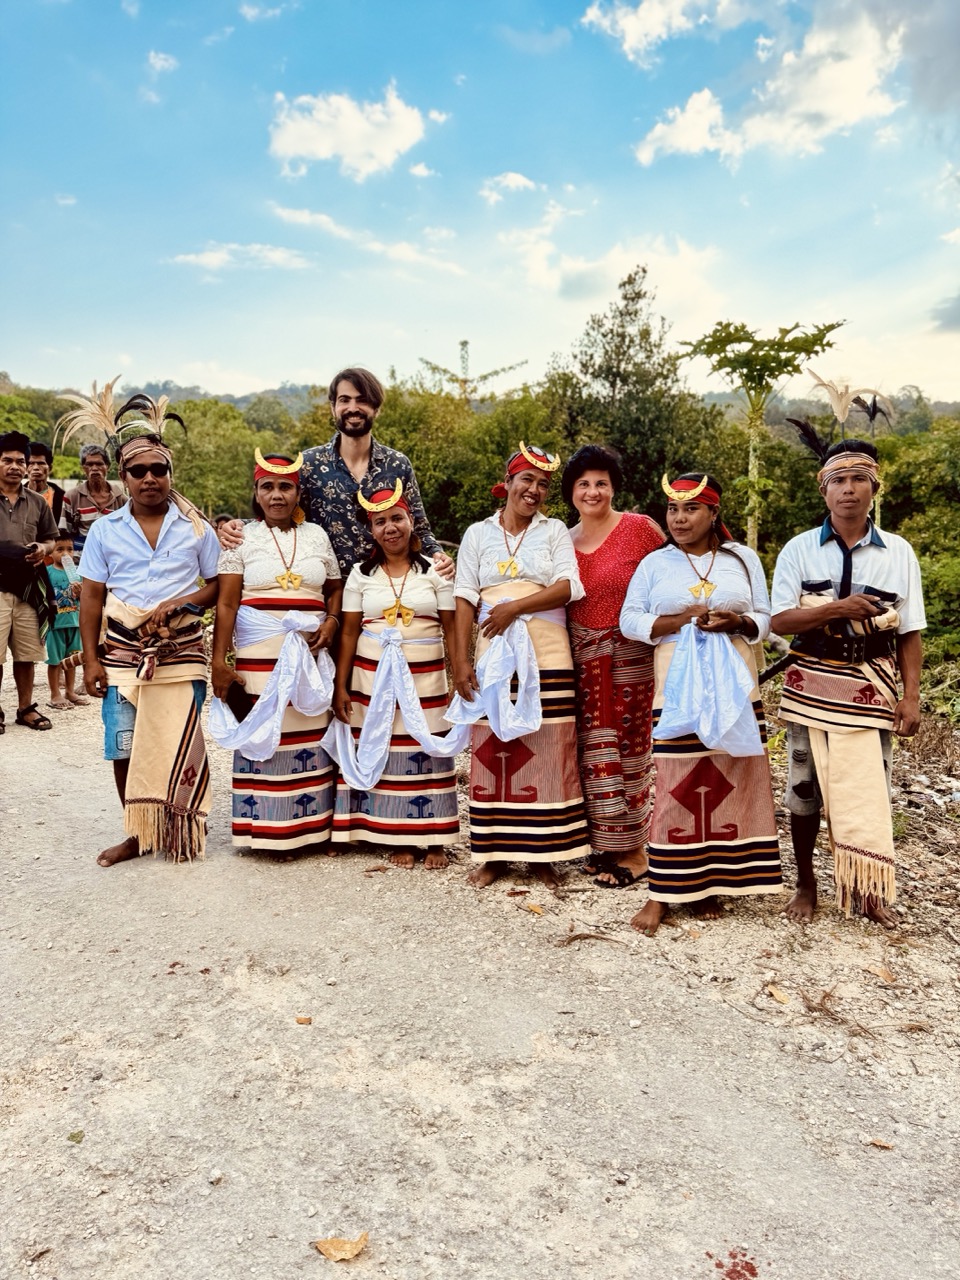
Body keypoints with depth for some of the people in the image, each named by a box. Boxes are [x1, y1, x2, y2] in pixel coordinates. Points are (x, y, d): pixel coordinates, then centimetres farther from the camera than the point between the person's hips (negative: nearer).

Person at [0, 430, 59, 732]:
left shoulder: (37, 502, 11)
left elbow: (50, 538, 19)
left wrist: (43, 549, -4)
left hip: (29, 588, 3)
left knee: (26, 654, 10)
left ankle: (25, 708, 22)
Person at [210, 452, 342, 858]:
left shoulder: (316, 535, 11)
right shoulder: (242, 538, 3)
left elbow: (335, 588, 19)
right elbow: (225, 604, -2)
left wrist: (332, 621, -2)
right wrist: (219, 661, -8)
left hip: (311, 654, 2)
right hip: (260, 655, -2)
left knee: (310, 736, 3)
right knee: (261, 735, -1)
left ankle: (309, 826, 14)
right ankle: (268, 832, 10)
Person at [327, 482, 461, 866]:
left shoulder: (434, 572, 3)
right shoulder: (361, 574, 6)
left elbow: (451, 630, 2)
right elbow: (349, 633, 6)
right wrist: (341, 687, 1)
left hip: (425, 679, -1)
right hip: (374, 678, 1)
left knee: (427, 754, 0)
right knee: (380, 753, 2)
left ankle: (434, 840, 12)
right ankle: (398, 840, 14)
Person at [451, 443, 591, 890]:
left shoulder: (555, 531, 9)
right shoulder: (478, 534, 11)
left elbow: (570, 586, -5)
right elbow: (465, 598, 4)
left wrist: (515, 607, -14)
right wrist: (461, 660, -6)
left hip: (547, 659, -1)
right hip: (493, 657, 1)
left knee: (546, 752, 0)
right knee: (493, 752, 2)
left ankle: (542, 853, 10)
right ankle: (493, 852, 12)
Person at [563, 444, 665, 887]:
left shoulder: (639, 528, -6)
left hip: (629, 651, -4)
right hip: (582, 655, 5)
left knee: (625, 748, 1)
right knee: (592, 748, 9)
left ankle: (634, 849, 16)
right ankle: (605, 842, 24)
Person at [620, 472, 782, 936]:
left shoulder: (743, 559, 10)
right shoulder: (655, 564, 7)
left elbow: (765, 618, 9)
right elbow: (629, 620, 1)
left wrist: (737, 623, -13)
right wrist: (681, 620, -13)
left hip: (734, 687, 2)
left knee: (730, 782, 1)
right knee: (676, 785, -4)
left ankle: (707, 886, 14)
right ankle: (662, 893, 4)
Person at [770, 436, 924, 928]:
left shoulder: (899, 553, 1)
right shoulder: (799, 550, -1)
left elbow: (909, 634, 0)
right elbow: (780, 620, -8)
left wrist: (911, 697, -5)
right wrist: (839, 610, -20)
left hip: (871, 688, 0)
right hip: (812, 684, 0)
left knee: (870, 790, 6)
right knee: (805, 788, 9)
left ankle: (870, 891, 26)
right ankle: (805, 883, 28)